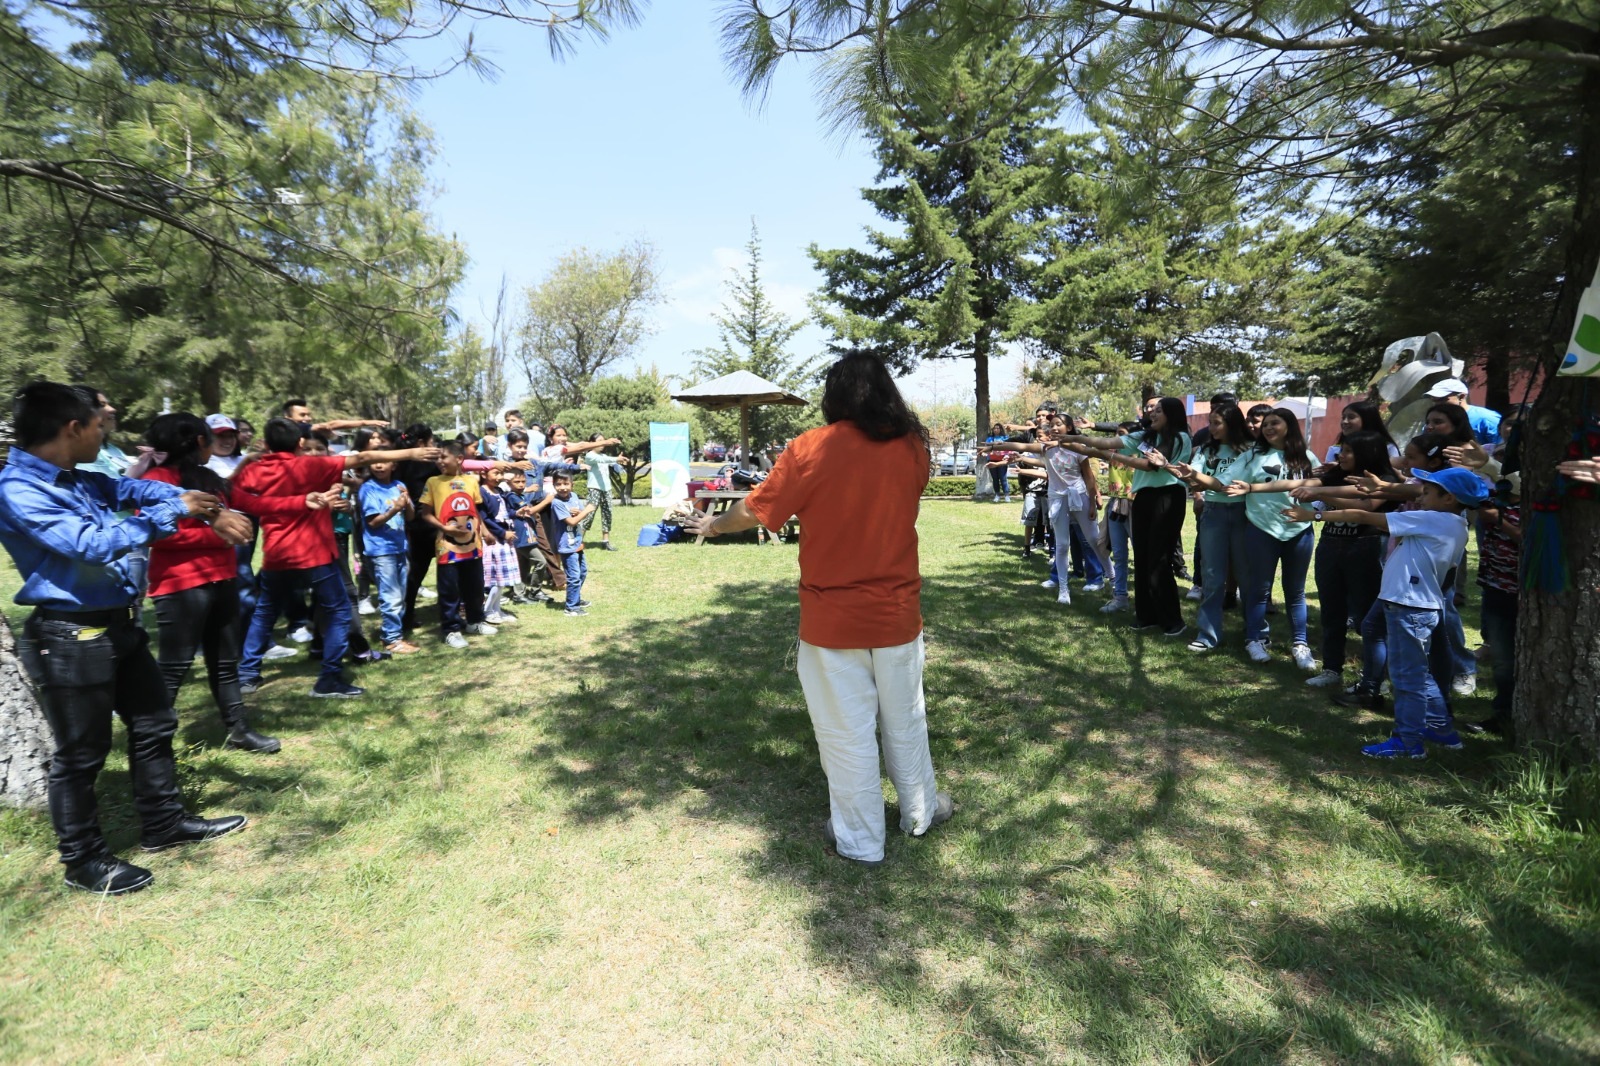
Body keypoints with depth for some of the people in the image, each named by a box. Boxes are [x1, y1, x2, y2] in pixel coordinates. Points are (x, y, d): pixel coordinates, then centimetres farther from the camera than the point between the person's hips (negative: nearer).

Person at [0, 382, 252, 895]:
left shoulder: (79, 479, 6)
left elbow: (135, 489, 16)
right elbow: (93, 545, -28)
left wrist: (209, 512, 1)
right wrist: (172, 513, -21)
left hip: (117, 625, 9)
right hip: (69, 638, -9)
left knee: (153, 724, 18)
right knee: (81, 753, 6)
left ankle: (164, 823, 34)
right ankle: (83, 859, 24)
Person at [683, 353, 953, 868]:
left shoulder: (811, 449, -15)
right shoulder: (912, 447, -4)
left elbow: (754, 510, -7)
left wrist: (714, 524, 12)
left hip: (831, 622, -3)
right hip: (897, 614, 4)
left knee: (847, 733, 11)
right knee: (905, 720, 22)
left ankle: (860, 840, 26)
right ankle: (919, 811, 41)